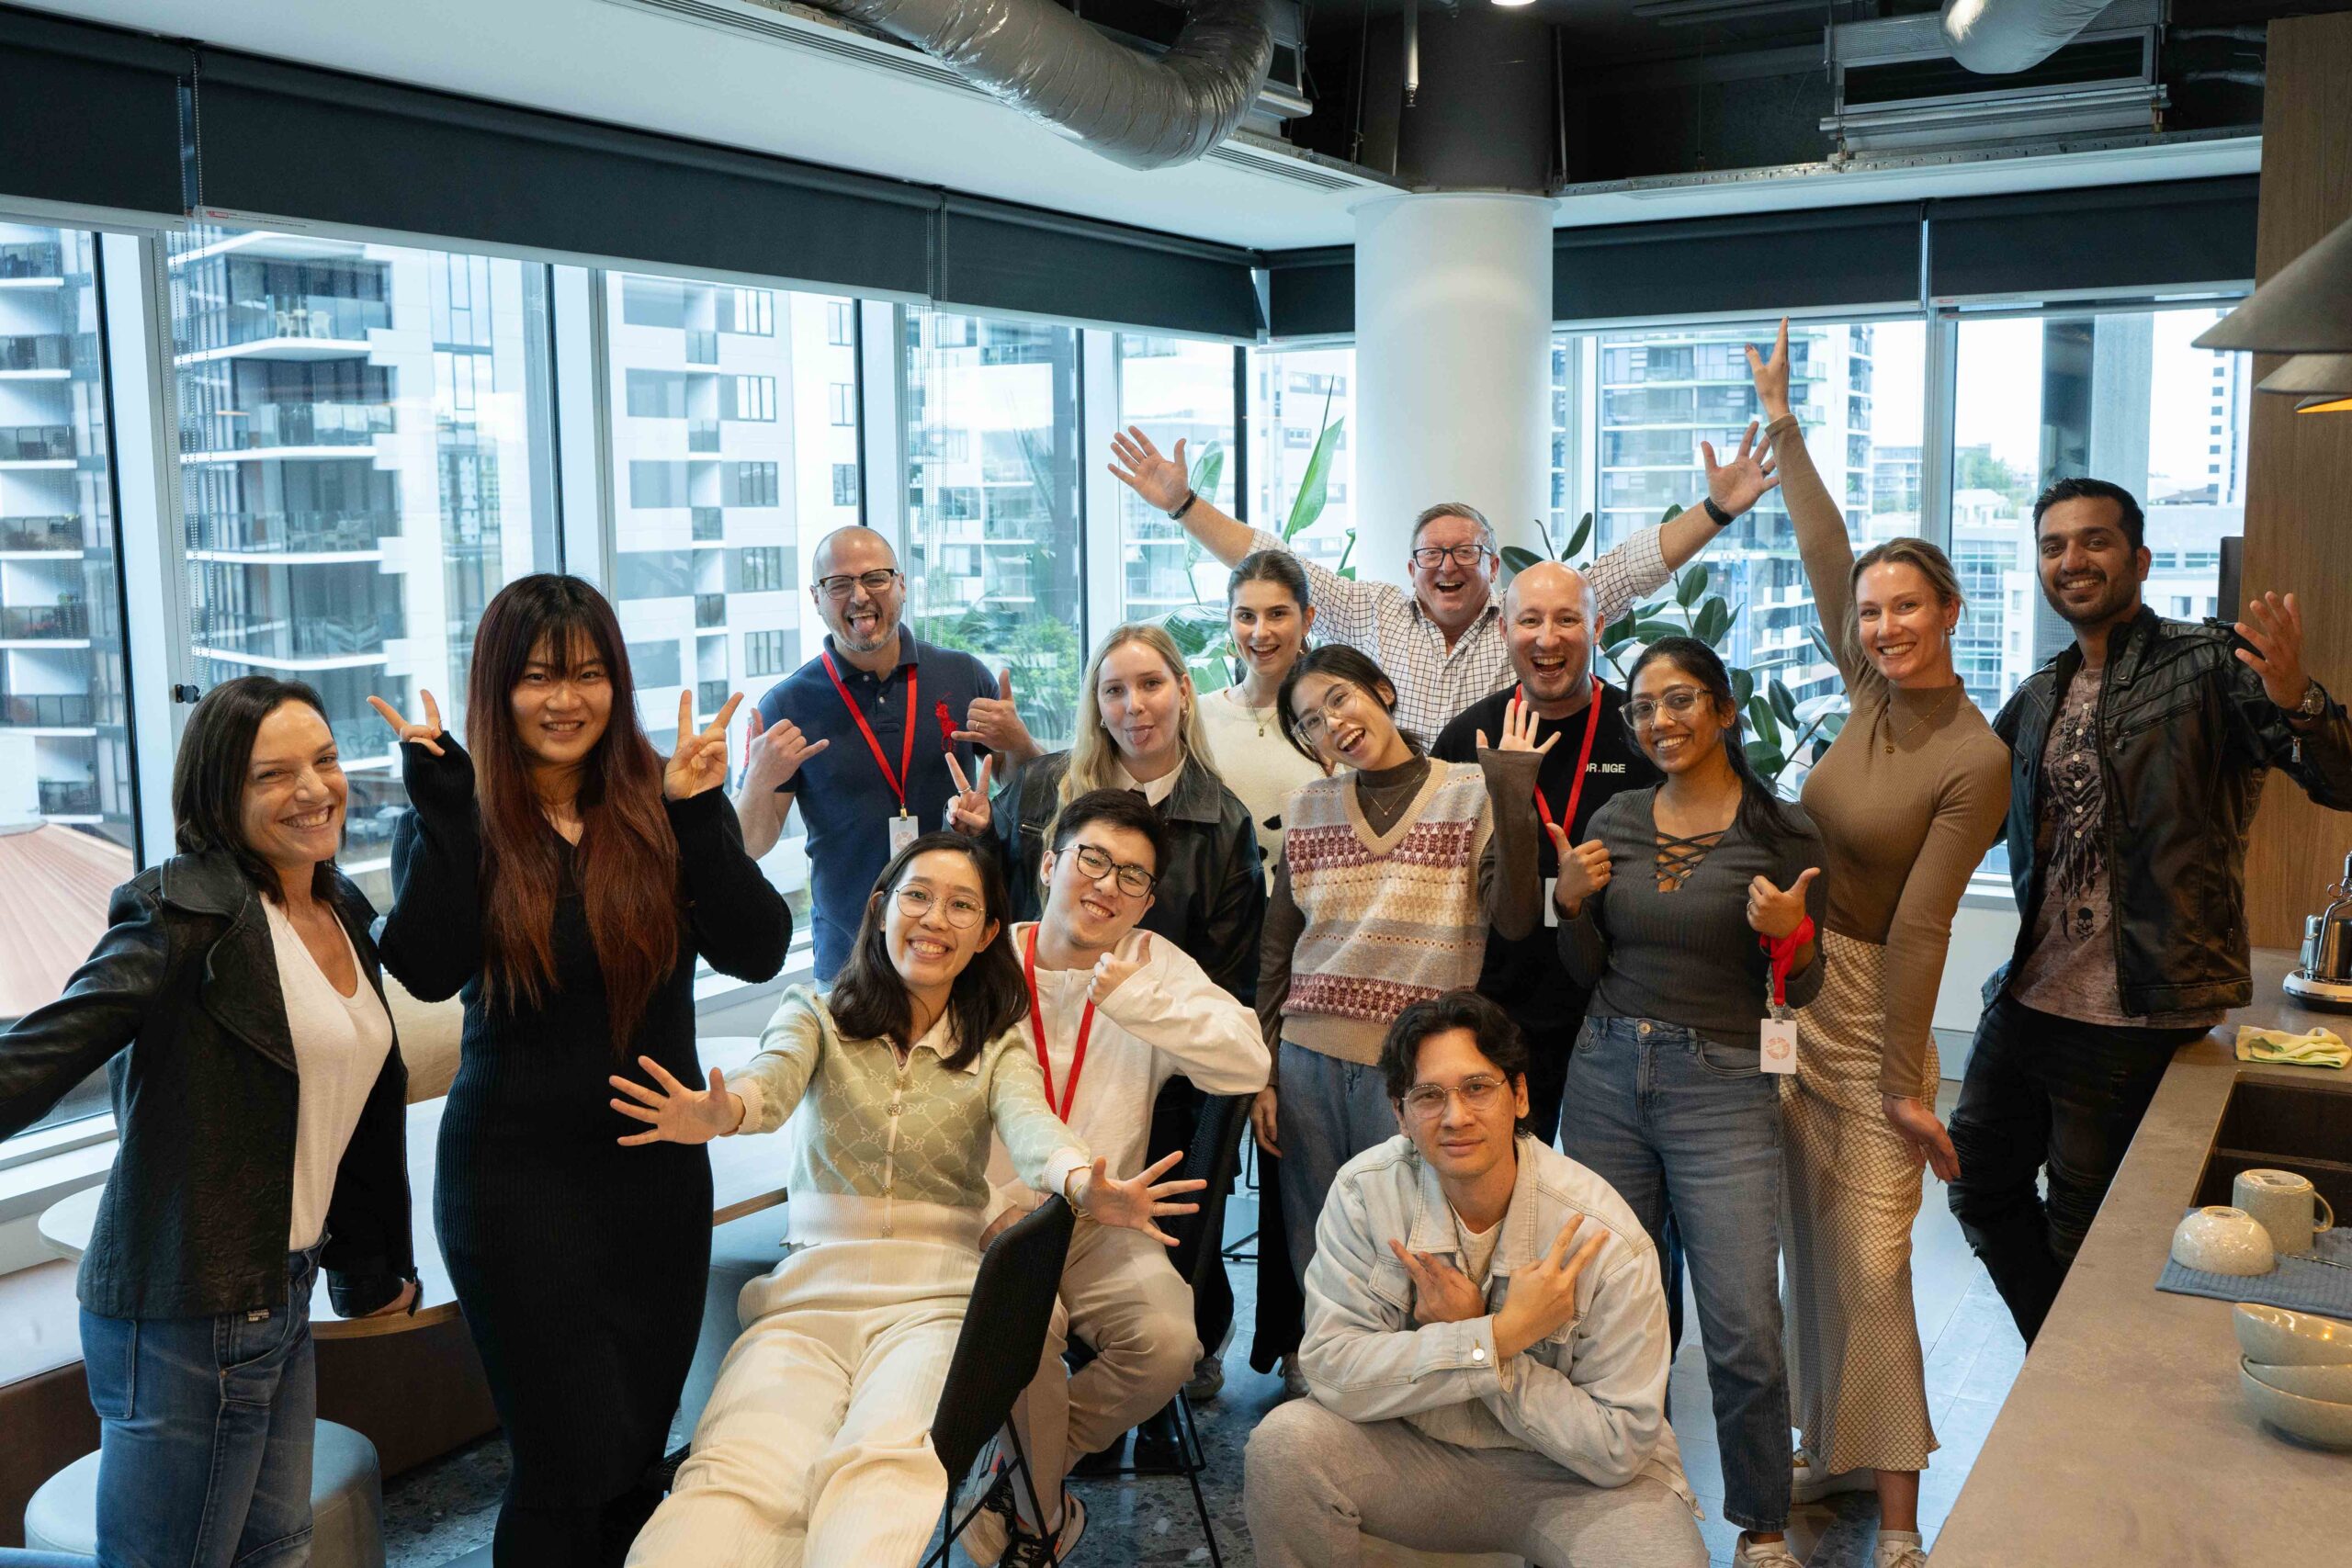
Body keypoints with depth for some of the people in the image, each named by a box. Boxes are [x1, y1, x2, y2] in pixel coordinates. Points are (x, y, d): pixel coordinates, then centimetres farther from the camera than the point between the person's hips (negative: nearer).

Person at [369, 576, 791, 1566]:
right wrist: (445, 805, -22)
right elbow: (427, 971, -20)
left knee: (641, 1451, 13)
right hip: (518, 1177, -2)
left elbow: (756, 952, -12)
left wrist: (695, 815, -22)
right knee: (570, 1463, 1)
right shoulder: (455, 816, -3)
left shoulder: (664, 805, 0)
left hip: (660, 1169, 3)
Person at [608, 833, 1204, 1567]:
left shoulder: (998, 1043, 11)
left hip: (935, 1298, 0)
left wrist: (1083, 1183, -37)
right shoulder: (817, 1013, 11)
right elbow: (772, 1077, -13)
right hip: (811, 1291, 0)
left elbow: (1030, 1123, -11)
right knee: (737, 1472, -30)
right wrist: (723, 1111, -40)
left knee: (883, 1464, -33)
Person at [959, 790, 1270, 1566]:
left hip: (1103, 1226, 2)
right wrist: (991, 1207, -18)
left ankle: (1021, 1478, 4)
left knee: (1167, 1342, -23)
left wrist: (1133, 996, -20)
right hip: (993, 1224, -2)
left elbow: (1247, 1064, -11)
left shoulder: (1151, 965, 4)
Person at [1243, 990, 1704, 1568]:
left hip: (1571, 1476, -2)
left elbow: (1619, 1444, -18)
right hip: (1418, 1450, 2)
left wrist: (1458, 1333, -23)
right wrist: (1499, 1336, -28)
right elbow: (1334, 1368, -20)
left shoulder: (1603, 1238, -20)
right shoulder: (1366, 1190, -14)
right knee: (1284, 1443, -25)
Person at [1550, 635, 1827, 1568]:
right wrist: (1572, 901, -7)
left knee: (1744, 1333, -6)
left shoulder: (1782, 831, -4)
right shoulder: (1615, 823, 6)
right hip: (1607, 1076, 4)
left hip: (1722, 1088, -3)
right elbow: (1587, 973, 10)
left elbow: (1799, 993, -1)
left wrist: (1790, 934, -21)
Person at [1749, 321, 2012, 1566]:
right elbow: (1825, 552, 8)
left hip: (1872, 1010, -6)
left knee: (1873, 1267, -5)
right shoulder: (1869, 695, 1)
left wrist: (1907, 1085, -14)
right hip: (1787, 991, 6)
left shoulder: (1976, 760, -15)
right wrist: (1781, 421, 14)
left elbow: (1920, 923, -17)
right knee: (1811, 1248, 14)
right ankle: (1834, 1449, 28)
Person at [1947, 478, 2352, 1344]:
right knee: (1981, 1184, 15)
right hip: (2027, 999, 7)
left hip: (2131, 1020, -7)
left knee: (2081, 1230, 6)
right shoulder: (2038, 700, 11)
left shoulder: (2210, 664, -8)